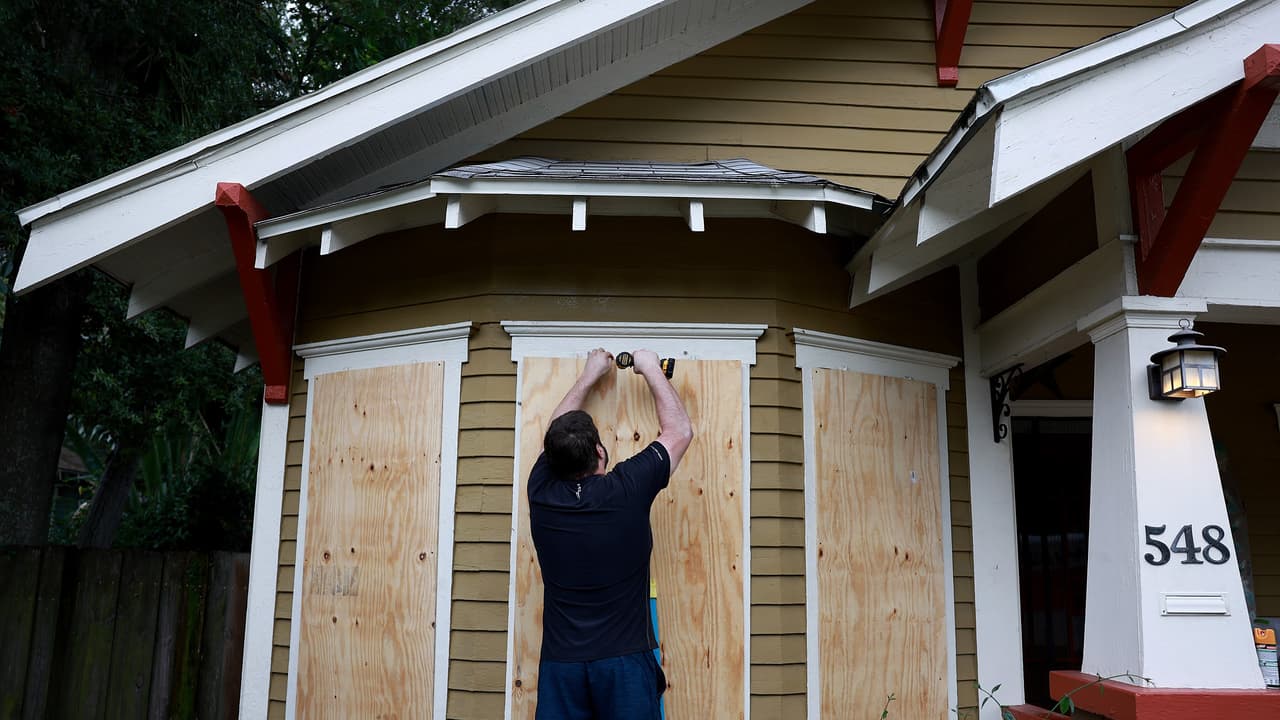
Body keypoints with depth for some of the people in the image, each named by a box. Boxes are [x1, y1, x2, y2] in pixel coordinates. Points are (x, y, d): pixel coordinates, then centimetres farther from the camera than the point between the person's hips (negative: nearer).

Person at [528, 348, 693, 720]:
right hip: (624, 661, -3)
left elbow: (555, 433, 18)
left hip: (560, 663, 3)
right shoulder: (626, 490, -11)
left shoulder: (542, 493, -3)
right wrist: (651, 369, 15)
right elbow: (680, 431, 4)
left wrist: (589, 375, 28)